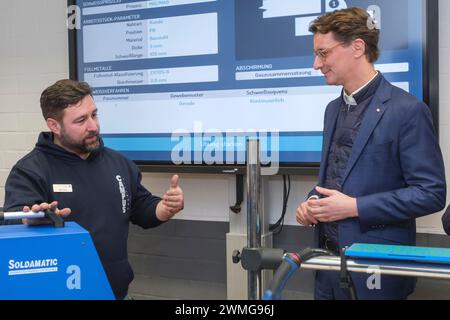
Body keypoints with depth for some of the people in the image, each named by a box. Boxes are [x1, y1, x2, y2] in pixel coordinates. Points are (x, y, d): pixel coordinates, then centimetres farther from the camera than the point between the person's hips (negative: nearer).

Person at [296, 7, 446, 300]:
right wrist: (313, 203, 0)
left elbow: (432, 193, -16)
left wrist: (355, 207, -20)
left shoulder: (407, 110, -13)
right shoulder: (334, 109, 11)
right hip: (329, 259, 7)